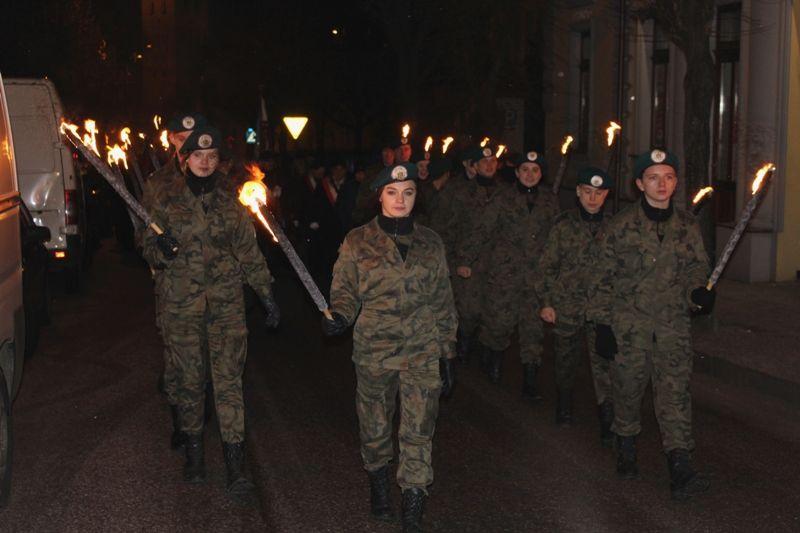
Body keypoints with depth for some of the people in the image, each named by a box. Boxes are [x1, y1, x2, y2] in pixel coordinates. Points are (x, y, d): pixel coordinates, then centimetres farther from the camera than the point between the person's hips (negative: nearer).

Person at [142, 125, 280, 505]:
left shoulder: (229, 200, 5)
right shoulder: (163, 198, 1)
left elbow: (249, 252, 10)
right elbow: (149, 250, 2)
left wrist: (267, 295, 6)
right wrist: (161, 249, -22)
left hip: (226, 302, 0)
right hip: (180, 304, 0)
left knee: (229, 381, -6)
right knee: (189, 380, 8)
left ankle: (235, 468, -4)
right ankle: (194, 452, 26)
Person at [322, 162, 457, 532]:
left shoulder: (430, 244, 6)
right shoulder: (358, 242, 0)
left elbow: (443, 303, 10)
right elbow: (346, 290, 2)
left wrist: (447, 354, 9)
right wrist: (339, 316, -20)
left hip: (422, 352, 0)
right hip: (374, 349, 0)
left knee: (418, 434, -4)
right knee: (375, 429, 12)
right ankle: (378, 484, 40)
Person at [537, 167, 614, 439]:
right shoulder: (564, 223, 0)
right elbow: (547, 265, 2)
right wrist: (546, 302, -2)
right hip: (566, 305, 0)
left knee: (603, 363, -9)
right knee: (566, 359, 14)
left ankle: (608, 421, -6)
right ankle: (564, 404, 36)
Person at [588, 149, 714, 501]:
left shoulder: (688, 227, 6)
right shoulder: (622, 225, -2)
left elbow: (697, 267, 13)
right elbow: (604, 277, 1)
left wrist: (699, 291, -11)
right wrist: (602, 324, -3)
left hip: (673, 324, 1)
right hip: (629, 323, -1)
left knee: (675, 391, -8)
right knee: (628, 388, 9)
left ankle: (680, 471, -10)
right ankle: (626, 452, 32)